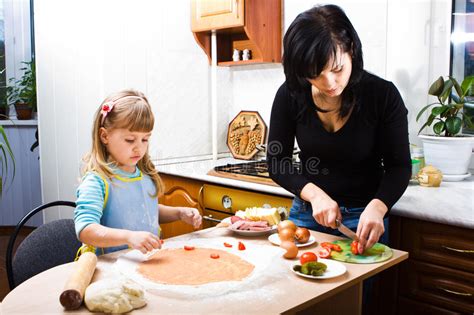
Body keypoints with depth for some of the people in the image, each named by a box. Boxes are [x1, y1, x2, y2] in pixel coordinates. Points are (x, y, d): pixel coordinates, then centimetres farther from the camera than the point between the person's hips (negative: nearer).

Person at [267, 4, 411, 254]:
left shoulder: (383, 95, -16)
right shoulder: (290, 95, -12)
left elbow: (399, 165, -10)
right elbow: (277, 162, -6)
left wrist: (376, 207, -29)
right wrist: (315, 194, -22)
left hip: (362, 218, -2)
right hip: (307, 212, 2)